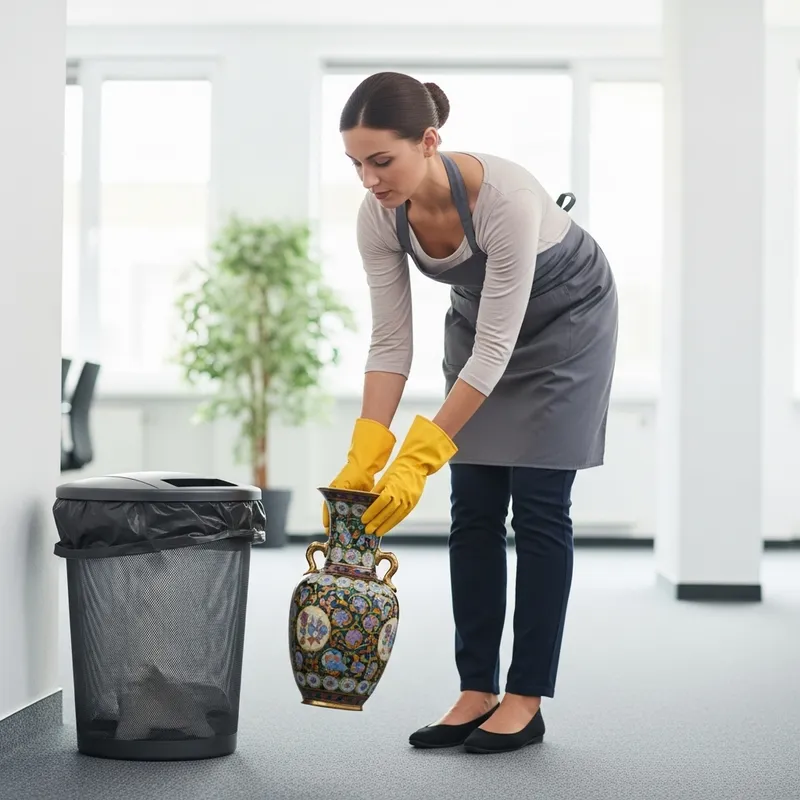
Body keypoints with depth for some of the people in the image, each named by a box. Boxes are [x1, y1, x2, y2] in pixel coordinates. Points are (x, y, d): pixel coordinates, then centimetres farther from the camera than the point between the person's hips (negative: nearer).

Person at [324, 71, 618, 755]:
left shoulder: (505, 196, -40)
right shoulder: (378, 217, -23)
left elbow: (497, 349, -36)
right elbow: (390, 341, -17)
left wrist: (418, 460, -37)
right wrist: (365, 459, -24)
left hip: (565, 318, -5)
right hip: (476, 317, 6)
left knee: (537, 509, -7)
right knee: (473, 511, 1)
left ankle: (526, 700, 2)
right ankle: (477, 691, 8)